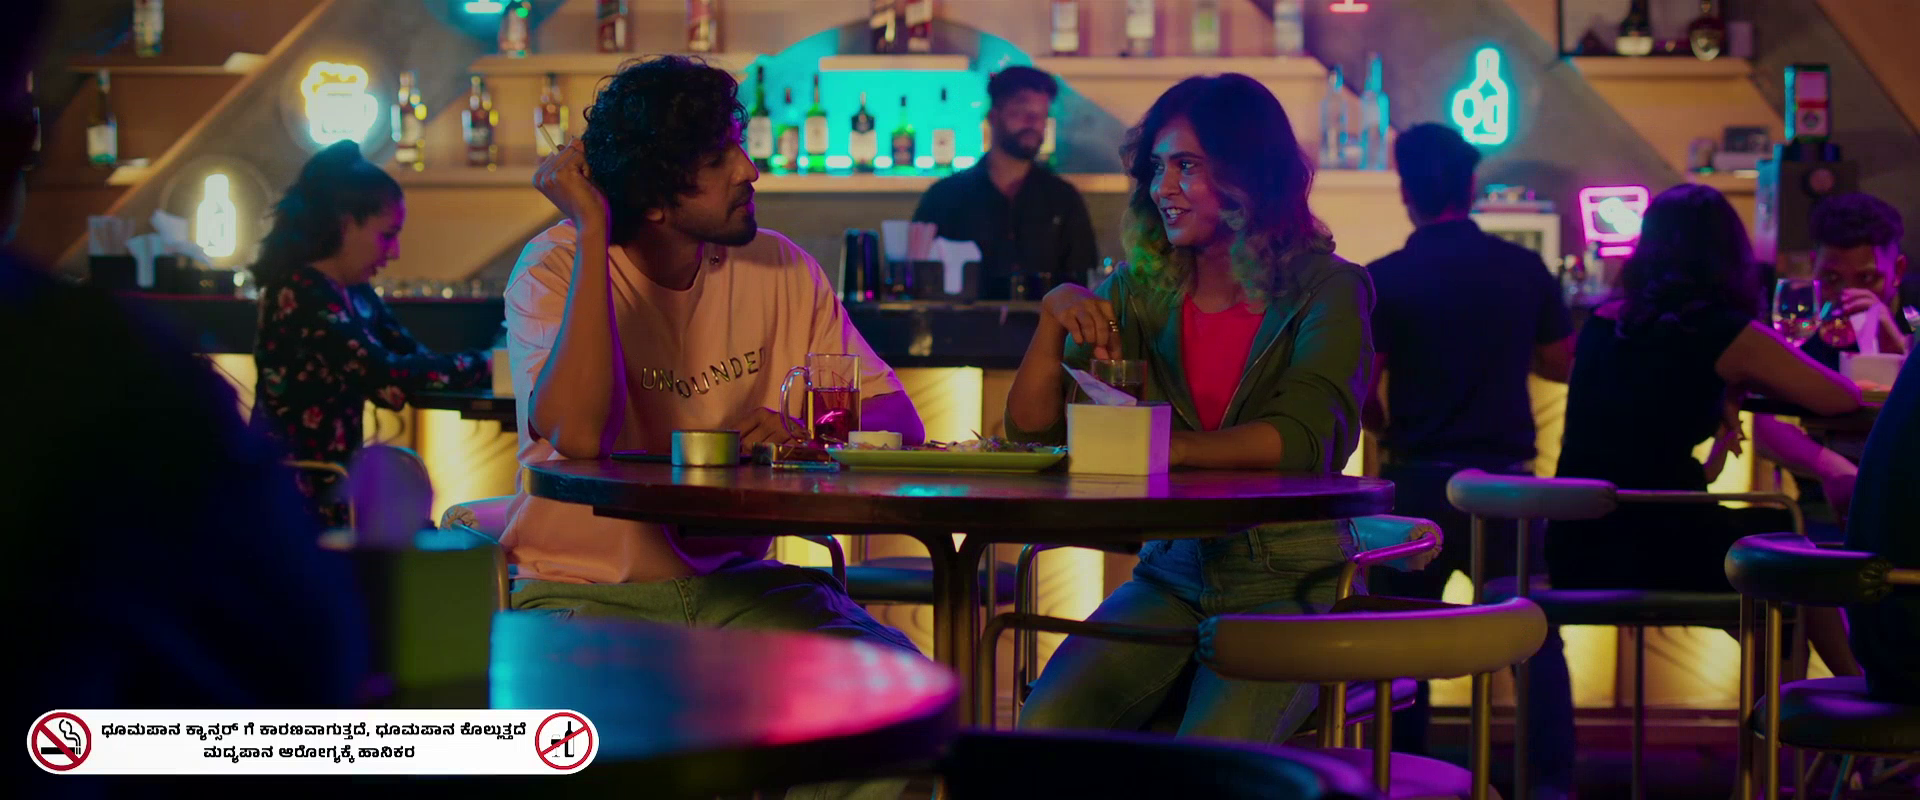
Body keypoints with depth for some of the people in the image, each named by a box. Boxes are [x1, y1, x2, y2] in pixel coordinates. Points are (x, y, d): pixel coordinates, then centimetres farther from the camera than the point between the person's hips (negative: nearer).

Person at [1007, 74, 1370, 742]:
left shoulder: (1325, 289, -2)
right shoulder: (1141, 291, 9)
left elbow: (1304, 439, -17)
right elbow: (1031, 428, 6)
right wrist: (1055, 315, -10)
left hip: (1289, 585, -3)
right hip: (1172, 575, 4)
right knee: (1046, 724, -24)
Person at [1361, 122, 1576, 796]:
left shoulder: (1384, 280, -8)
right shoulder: (1525, 269, 1)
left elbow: (1361, 394, -9)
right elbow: (1564, 364, 14)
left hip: (1420, 482, -2)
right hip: (1506, 477, 2)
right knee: (1534, 634, 12)